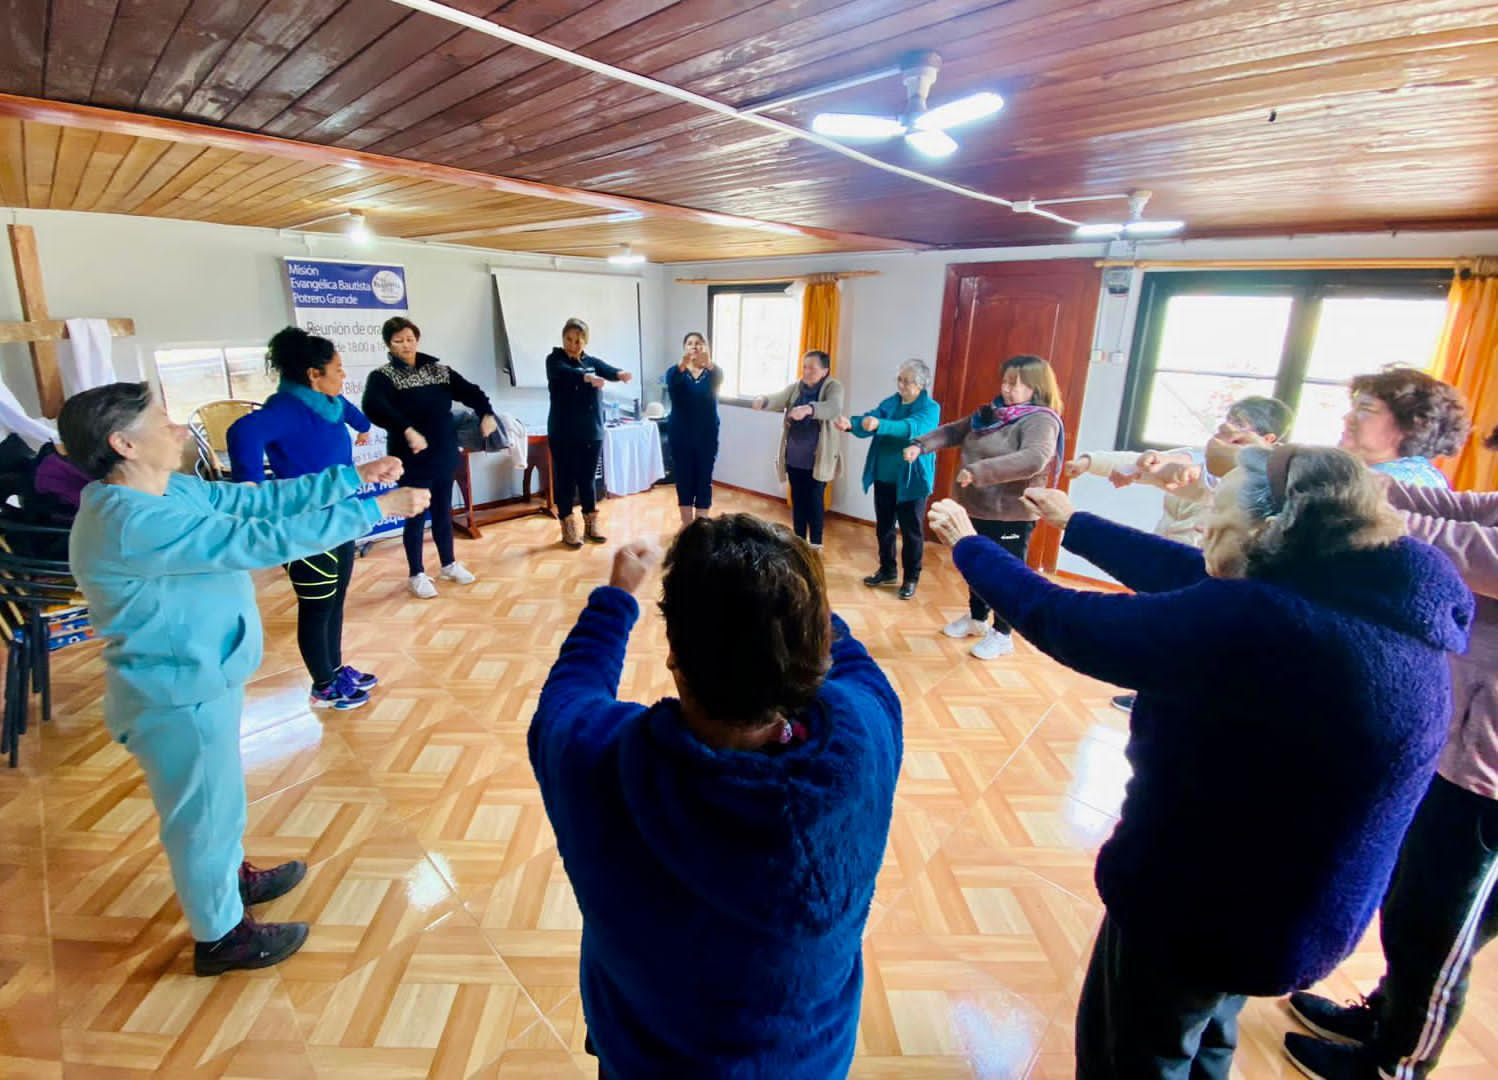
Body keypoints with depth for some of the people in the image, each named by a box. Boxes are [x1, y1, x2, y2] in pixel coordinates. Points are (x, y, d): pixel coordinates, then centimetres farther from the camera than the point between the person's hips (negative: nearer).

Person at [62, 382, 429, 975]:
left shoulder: (170, 489, -1)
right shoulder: (136, 524, -31)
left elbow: (261, 498, 2)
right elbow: (265, 540, -35)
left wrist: (354, 477, -4)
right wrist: (377, 509, -32)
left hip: (197, 677, 9)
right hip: (180, 694, -9)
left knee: (217, 801, 29)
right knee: (206, 812, 12)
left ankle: (231, 878, 53)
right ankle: (220, 935, 34)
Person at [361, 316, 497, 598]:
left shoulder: (438, 370, 6)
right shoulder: (382, 377, -8)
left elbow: (470, 391, -2)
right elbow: (373, 408, -27)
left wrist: (486, 413, -22)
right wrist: (406, 430, -42)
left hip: (444, 455, 4)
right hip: (412, 458, -4)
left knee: (443, 511, 16)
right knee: (416, 516, 5)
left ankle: (449, 564, 32)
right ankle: (416, 575, 19)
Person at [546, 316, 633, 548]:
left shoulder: (592, 362, 8)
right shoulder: (555, 360, -3)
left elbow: (607, 370, -13)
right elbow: (566, 373, -25)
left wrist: (620, 374, -38)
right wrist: (587, 378, -46)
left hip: (592, 431, 4)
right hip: (563, 433, -3)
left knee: (588, 479, 11)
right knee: (566, 479, 1)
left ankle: (591, 526, 21)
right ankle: (568, 529, 11)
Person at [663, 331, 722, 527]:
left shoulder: (714, 372, 2)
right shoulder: (675, 371, 2)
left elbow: (715, 384, -23)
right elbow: (671, 385, -23)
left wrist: (708, 364, -44)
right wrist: (683, 364, -43)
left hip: (706, 434, 0)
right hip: (681, 434, 0)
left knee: (704, 479, 0)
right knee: (683, 478, 6)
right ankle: (686, 523, 18)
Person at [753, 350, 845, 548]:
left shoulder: (833, 387, -8)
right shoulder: (795, 387, 6)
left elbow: (834, 408, -28)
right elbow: (778, 399, -8)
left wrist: (809, 409, -47)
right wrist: (763, 400, -32)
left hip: (818, 459, -4)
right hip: (794, 457, 5)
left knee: (815, 501, 3)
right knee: (797, 500, 13)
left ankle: (815, 544, 16)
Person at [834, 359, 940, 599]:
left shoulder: (930, 409, -10)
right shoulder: (889, 403, 7)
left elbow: (911, 428, -30)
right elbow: (869, 422, -8)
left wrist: (879, 425, -45)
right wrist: (851, 424, -31)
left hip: (911, 481, -5)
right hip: (884, 478, 6)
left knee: (911, 531, 4)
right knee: (883, 527, 15)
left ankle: (911, 578, 17)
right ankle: (887, 570, 31)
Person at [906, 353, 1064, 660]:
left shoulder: (1041, 421, -19)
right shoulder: (991, 413, 6)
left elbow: (1033, 460, -36)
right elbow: (953, 431, 14)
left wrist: (979, 471, -42)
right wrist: (921, 445, -3)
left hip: (1011, 516, -8)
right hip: (976, 510, 8)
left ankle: (1001, 635, 24)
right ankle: (976, 619, 42)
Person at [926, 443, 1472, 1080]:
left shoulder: (1256, 621, -35)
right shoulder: (1386, 610, -7)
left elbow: (1067, 623, -28)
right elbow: (1183, 573, 1)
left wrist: (967, 545, -12)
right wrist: (1071, 522, 11)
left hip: (1196, 906, -7)